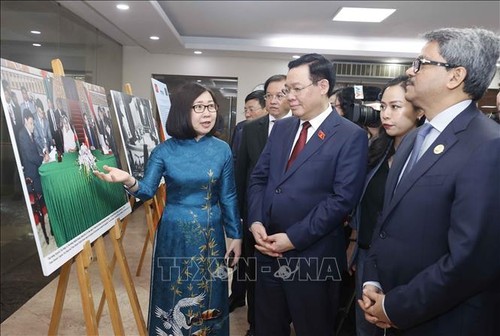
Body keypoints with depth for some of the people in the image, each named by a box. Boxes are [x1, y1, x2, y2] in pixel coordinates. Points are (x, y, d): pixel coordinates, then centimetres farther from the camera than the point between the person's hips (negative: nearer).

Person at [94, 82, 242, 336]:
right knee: (172, 296, 13)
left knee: (208, 299, 15)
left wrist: (236, 235, 3)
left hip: (210, 234, 1)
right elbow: (147, 191, -6)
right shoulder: (164, 151, -7)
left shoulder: (222, 149, -4)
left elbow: (228, 197, 1)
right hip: (174, 234, -1)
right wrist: (129, 181, -28)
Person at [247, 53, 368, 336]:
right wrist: (256, 221, -6)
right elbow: (258, 178, 10)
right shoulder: (281, 128, 9)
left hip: (313, 257, -5)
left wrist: (294, 237, -17)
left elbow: (343, 198, -16)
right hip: (269, 251, 6)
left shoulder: (351, 136, -9)